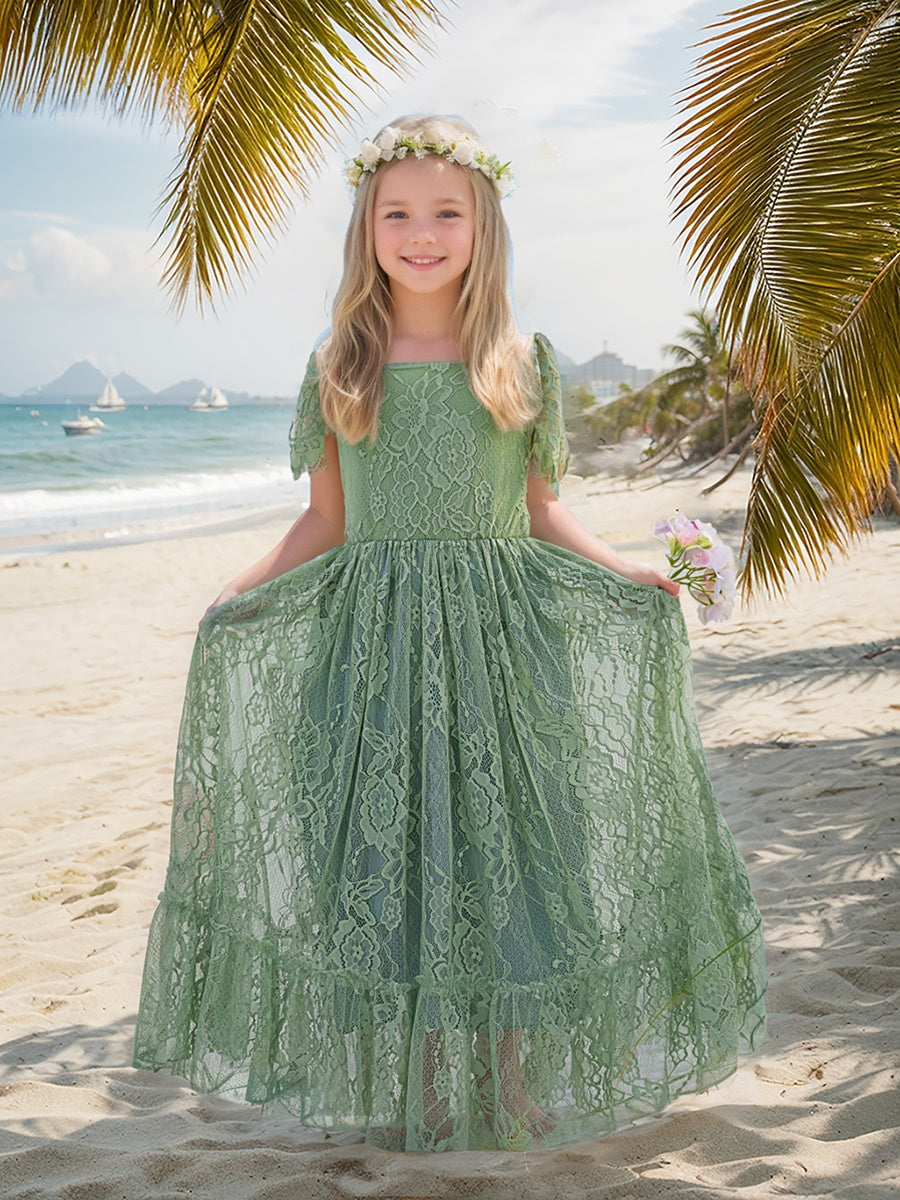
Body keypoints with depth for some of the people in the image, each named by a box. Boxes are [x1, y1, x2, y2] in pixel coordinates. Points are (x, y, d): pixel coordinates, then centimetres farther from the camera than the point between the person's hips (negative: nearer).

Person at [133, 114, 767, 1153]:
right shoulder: (338, 366, 6)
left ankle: (517, 1086, 17)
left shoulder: (524, 361, 5)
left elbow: (542, 514, 9)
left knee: (505, 844, 1)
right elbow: (325, 522, 9)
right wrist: (240, 595, -4)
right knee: (379, 849, 2)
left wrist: (627, 574, -4)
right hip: (372, 637, 1)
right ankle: (406, 1091, 18)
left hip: (499, 634, 0)